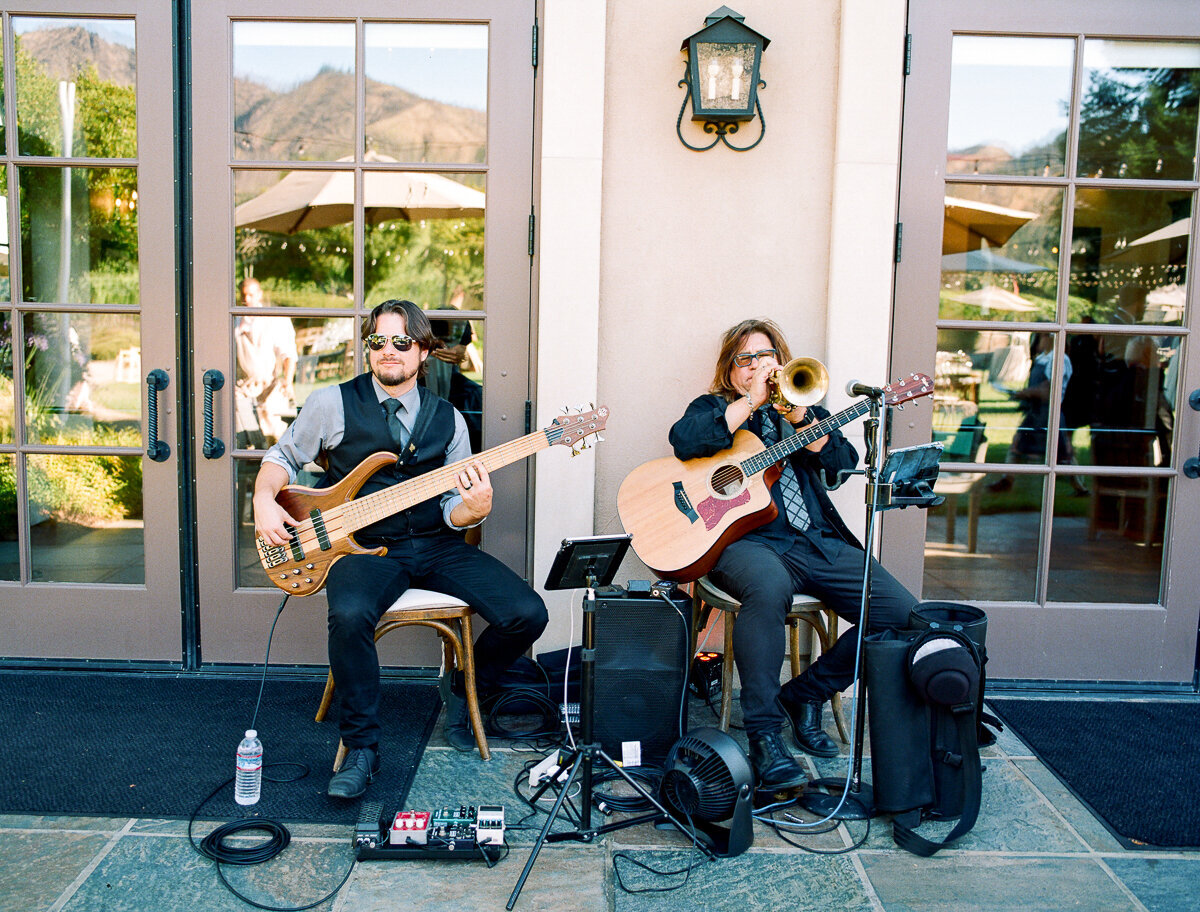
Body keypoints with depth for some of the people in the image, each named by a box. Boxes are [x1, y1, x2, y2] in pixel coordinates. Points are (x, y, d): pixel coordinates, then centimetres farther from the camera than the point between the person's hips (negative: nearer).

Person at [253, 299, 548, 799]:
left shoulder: (447, 418, 9)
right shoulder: (333, 403, 2)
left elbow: (453, 510, 8)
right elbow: (281, 456, 13)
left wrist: (473, 508, -17)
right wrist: (265, 500, -7)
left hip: (436, 545, 3)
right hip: (366, 547, -3)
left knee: (527, 613, -13)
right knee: (350, 614, -37)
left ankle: (465, 691, 17)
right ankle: (361, 747, -13)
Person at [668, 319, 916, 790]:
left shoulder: (804, 409, 25)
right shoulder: (715, 408, 16)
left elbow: (842, 465, 6)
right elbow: (684, 440, -10)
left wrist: (801, 418, -8)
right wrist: (750, 401, -7)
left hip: (820, 542, 5)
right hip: (747, 540, -4)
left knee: (901, 612, -14)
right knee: (768, 589, -40)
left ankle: (807, 694, 4)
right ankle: (764, 734, -27)